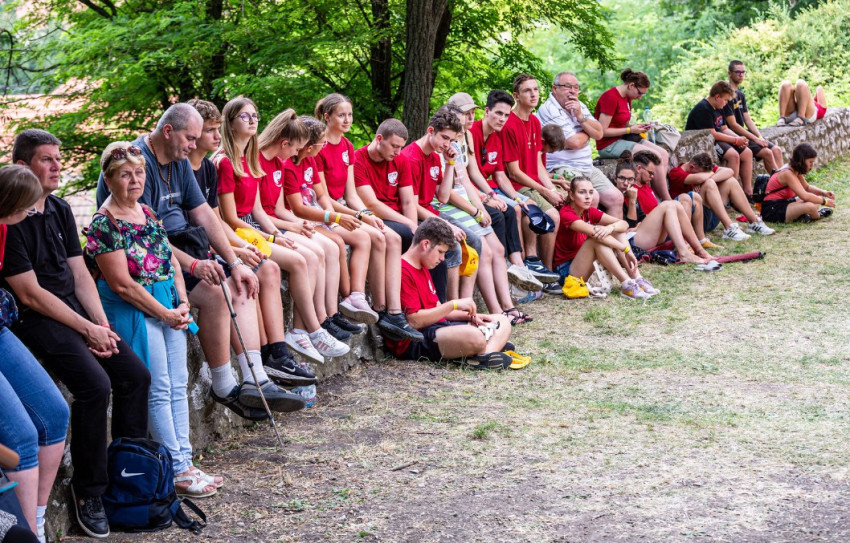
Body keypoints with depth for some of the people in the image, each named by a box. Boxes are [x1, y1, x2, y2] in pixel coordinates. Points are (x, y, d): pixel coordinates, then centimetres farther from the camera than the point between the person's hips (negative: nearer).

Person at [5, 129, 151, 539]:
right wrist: (87, 330, -14)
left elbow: (80, 274, 11)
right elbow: (30, 294, -16)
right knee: (95, 386, -23)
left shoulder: (60, 210, 10)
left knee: (136, 376, -1)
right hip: (36, 318, -8)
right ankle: (88, 490, -8)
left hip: (74, 306, 8)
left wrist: (102, 325, -2)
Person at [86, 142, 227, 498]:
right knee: (159, 391, -4)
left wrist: (182, 301, 0)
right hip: (133, 310, -8)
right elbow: (122, 284, -17)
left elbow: (170, 259, 15)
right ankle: (177, 470, 2)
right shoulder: (104, 224, -14)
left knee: (178, 386, 8)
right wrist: (165, 314, -14)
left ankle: (185, 463, 13)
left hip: (169, 305, 8)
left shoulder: (147, 212, 10)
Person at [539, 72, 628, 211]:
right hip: (562, 169, -9)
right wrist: (588, 132, 5)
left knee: (616, 199, 0)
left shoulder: (579, 106, 15)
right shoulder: (549, 110, -12)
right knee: (592, 196, -30)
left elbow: (599, 134, 6)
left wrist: (580, 116, -9)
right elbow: (575, 142, -18)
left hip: (588, 168, 9)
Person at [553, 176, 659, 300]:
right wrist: (626, 249, -31)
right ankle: (626, 284, -34)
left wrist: (611, 227, -27)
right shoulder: (566, 213, -16)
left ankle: (637, 279, -19)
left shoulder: (590, 212, 7)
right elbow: (595, 232, -31)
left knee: (617, 231, -6)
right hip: (566, 270, -8)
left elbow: (624, 224, -3)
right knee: (597, 237, -28)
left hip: (588, 268, 8)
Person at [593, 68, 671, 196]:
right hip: (609, 144, -10)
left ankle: (659, 199, -12)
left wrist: (638, 126, -1)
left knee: (664, 154, -4)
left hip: (623, 139, 10)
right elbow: (603, 131, -20)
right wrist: (630, 130, -15)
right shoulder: (610, 97, -17)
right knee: (656, 156, -19)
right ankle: (666, 200, -11)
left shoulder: (627, 98, 13)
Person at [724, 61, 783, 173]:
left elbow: (747, 120, 16)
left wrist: (760, 137, 0)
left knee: (776, 150, -3)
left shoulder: (740, 94, 16)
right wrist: (755, 139, -16)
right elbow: (733, 124, -17)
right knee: (767, 153, -20)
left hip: (744, 134, 9)